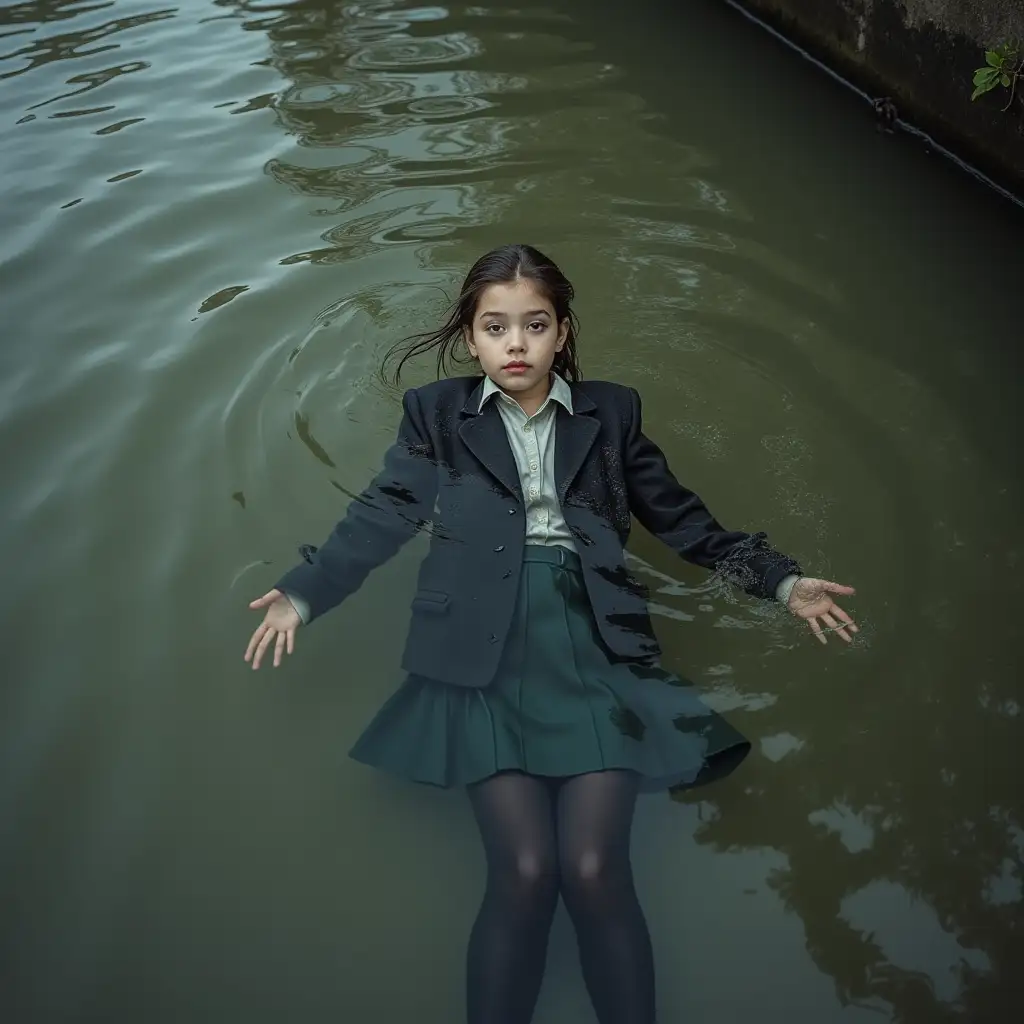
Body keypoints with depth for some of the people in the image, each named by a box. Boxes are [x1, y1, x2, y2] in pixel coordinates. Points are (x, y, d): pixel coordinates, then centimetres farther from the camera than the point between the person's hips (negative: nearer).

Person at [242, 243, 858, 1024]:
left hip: (595, 643, 1)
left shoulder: (610, 411, 15)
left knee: (594, 869, -17)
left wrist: (781, 579, 13)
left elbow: (680, 517, 19)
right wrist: (304, 593, -3)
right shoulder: (437, 413, 12)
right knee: (523, 870, -18)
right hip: (487, 652, 0)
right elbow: (381, 517, 9)